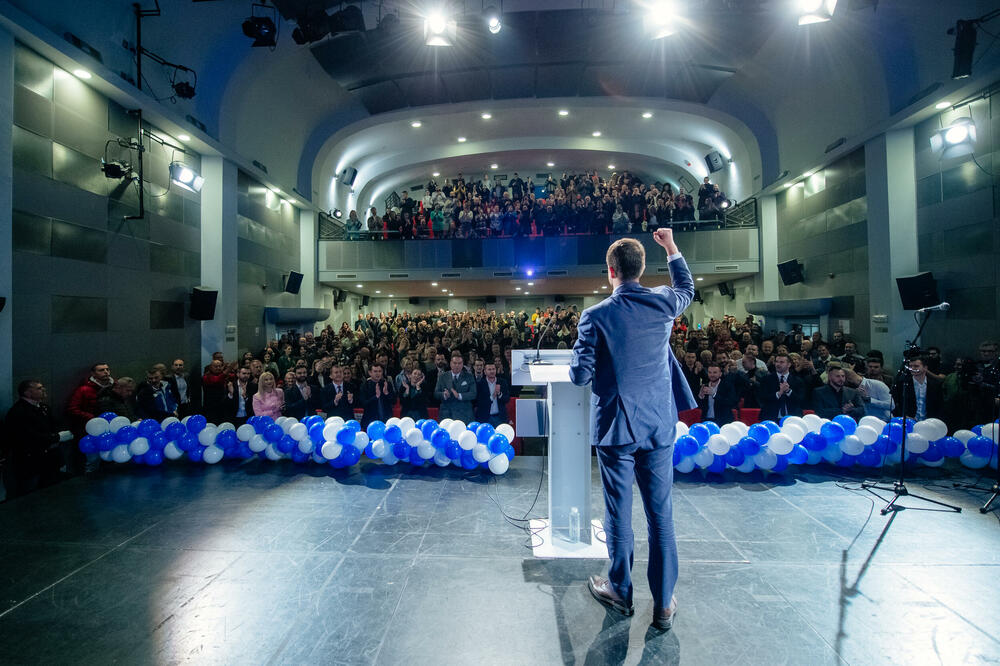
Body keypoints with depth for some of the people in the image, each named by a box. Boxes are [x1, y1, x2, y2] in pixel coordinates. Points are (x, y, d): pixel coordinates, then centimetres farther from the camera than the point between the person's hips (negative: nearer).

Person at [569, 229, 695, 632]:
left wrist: (578, 365, 9)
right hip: (660, 424, 3)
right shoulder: (663, 303, -4)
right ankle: (664, 604, 26)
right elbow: (687, 288, 21)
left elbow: (580, 376, -14)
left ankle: (621, 591, 32)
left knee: (618, 512, 13)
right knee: (661, 513, 13)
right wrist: (671, 248, 30)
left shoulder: (595, 316, -15)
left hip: (615, 427, -3)